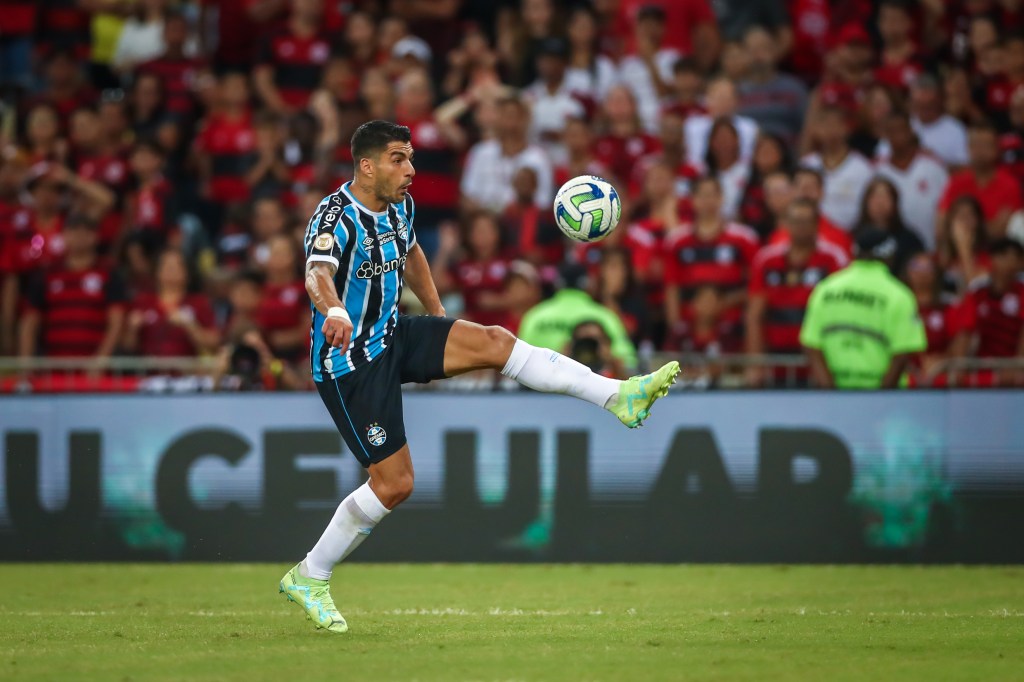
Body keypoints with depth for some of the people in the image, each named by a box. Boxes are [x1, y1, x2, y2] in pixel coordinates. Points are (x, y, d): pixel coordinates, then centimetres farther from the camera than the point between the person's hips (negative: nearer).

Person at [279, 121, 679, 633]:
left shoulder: (400, 205, 2)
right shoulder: (335, 217, -24)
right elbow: (318, 273, -45)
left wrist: (438, 316, 28)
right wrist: (333, 311, -66)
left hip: (392, 337, 7)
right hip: (349, 361, -7)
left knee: (495, 342, -10)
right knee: (394, 483, -7)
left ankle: (620, 397, -11)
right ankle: (308, 578, 8)